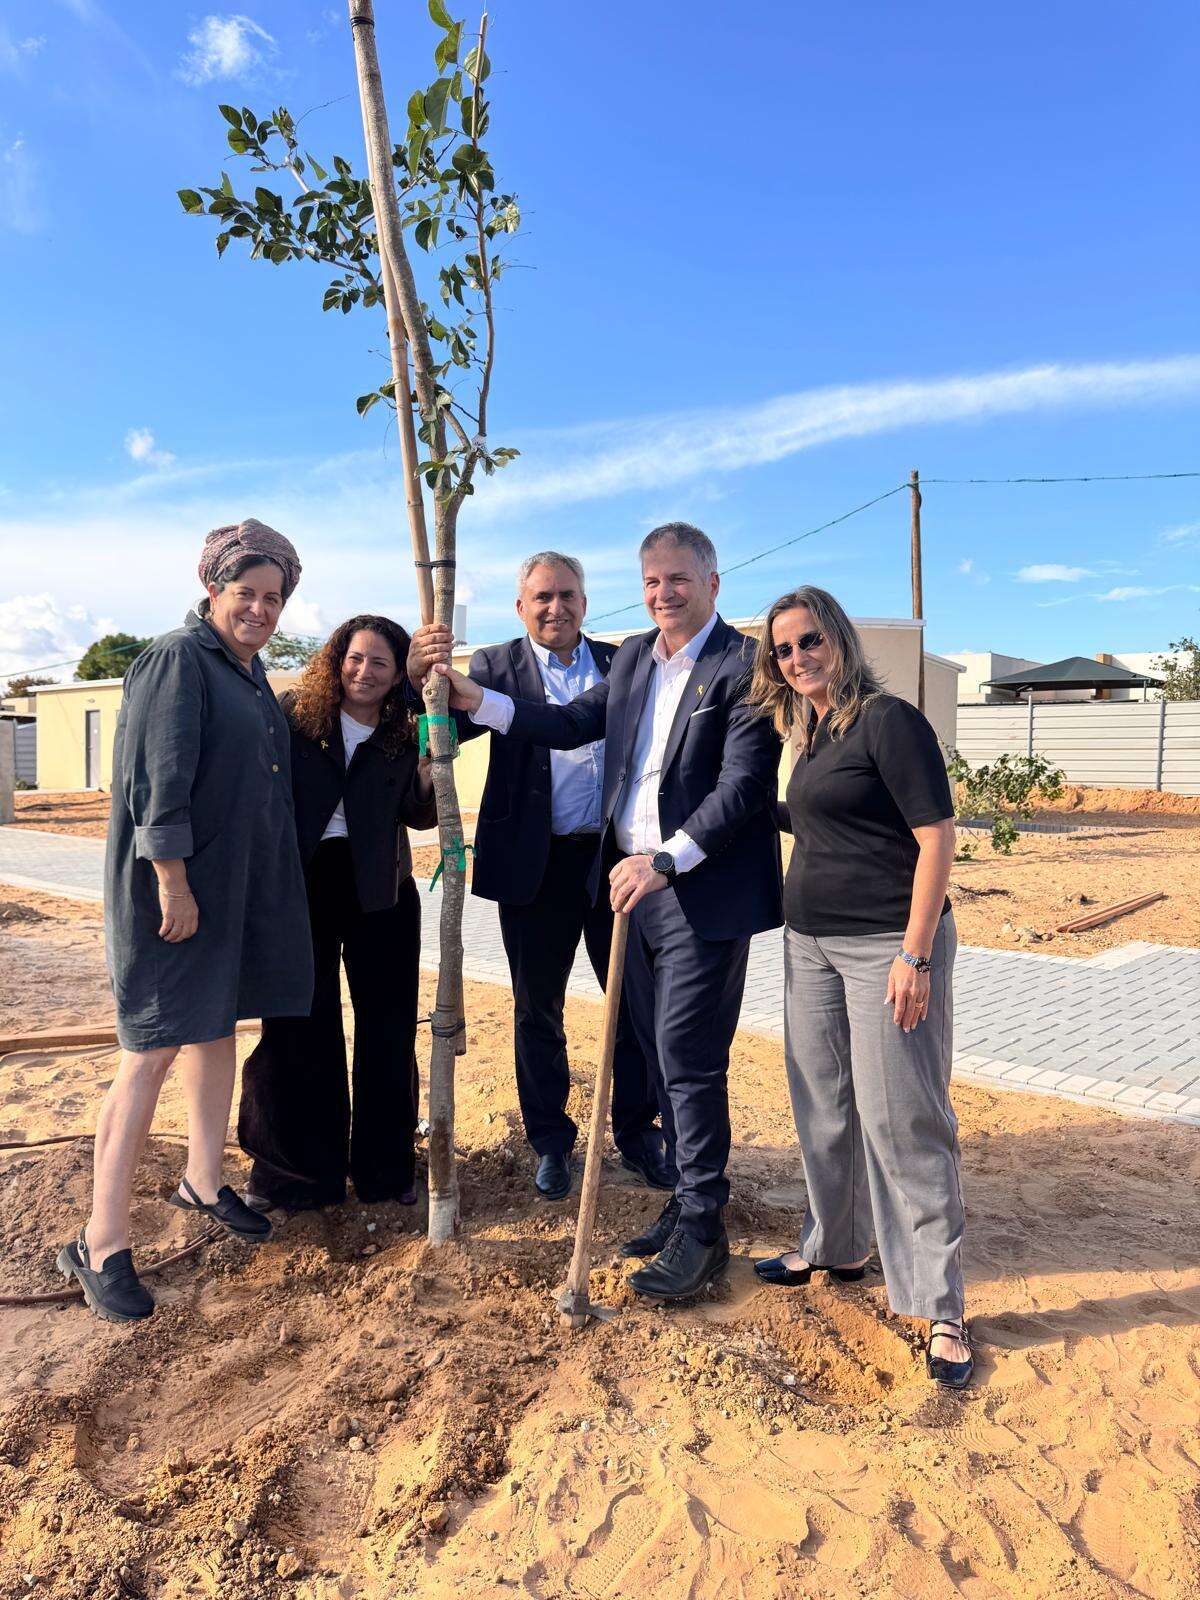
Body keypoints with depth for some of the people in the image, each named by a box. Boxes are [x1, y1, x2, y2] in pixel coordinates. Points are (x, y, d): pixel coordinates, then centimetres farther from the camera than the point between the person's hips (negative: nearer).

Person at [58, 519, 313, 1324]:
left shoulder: (250, 670, 15)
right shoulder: (178, 660, -12)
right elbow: (157, 779, -19)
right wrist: (172, 883, -22)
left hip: (241, 886, 9)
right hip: (178, 884, -9)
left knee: (218, 1026, 17)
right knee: (154, 1052, -5)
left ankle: (204, 1182, 33)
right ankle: (101, 1244, 6)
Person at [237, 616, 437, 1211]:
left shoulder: (403, 735, 3)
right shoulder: (291, 714, -2)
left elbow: (419, 816, 2)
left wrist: (428, 766, -15)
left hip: (379, 892, 2)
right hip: (303, 885, -1)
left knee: (388, 1027, 8)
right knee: (300, 1027, 6)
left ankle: (385, 1164, 25)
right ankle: (297, 1166, 23)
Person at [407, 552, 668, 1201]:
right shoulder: (496, 667, 2)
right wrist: (418, 677, -32)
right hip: (536, 866, -1)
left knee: (633, 1000, 11)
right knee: (537, 1009, 11)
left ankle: (637, 1134, 29)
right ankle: (551, 1142, 29)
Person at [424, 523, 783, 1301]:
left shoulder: (744, 665, -11)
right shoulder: (633, 655, 13)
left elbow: (744, 785, -18)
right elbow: (575, 723, 18)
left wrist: (667, 860, -26)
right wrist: (478, 700, 10)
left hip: (704, 892, -7)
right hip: (636, 881, 8)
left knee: (689, 1060, -2)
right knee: (665, 1055, 15)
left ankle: (701, 1229, 15)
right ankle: (693, 1202, 31)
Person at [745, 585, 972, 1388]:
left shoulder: (889, 719, -11)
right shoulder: (811, 737, 12)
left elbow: (936, 836, -16)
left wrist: (915, 955, -20)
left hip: (888, 944, -8)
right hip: (811, 944, 8)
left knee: (902, 1121, -2)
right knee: (824, 1108, 16)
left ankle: (941, 1308, 12)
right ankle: (835, 1248, 36)